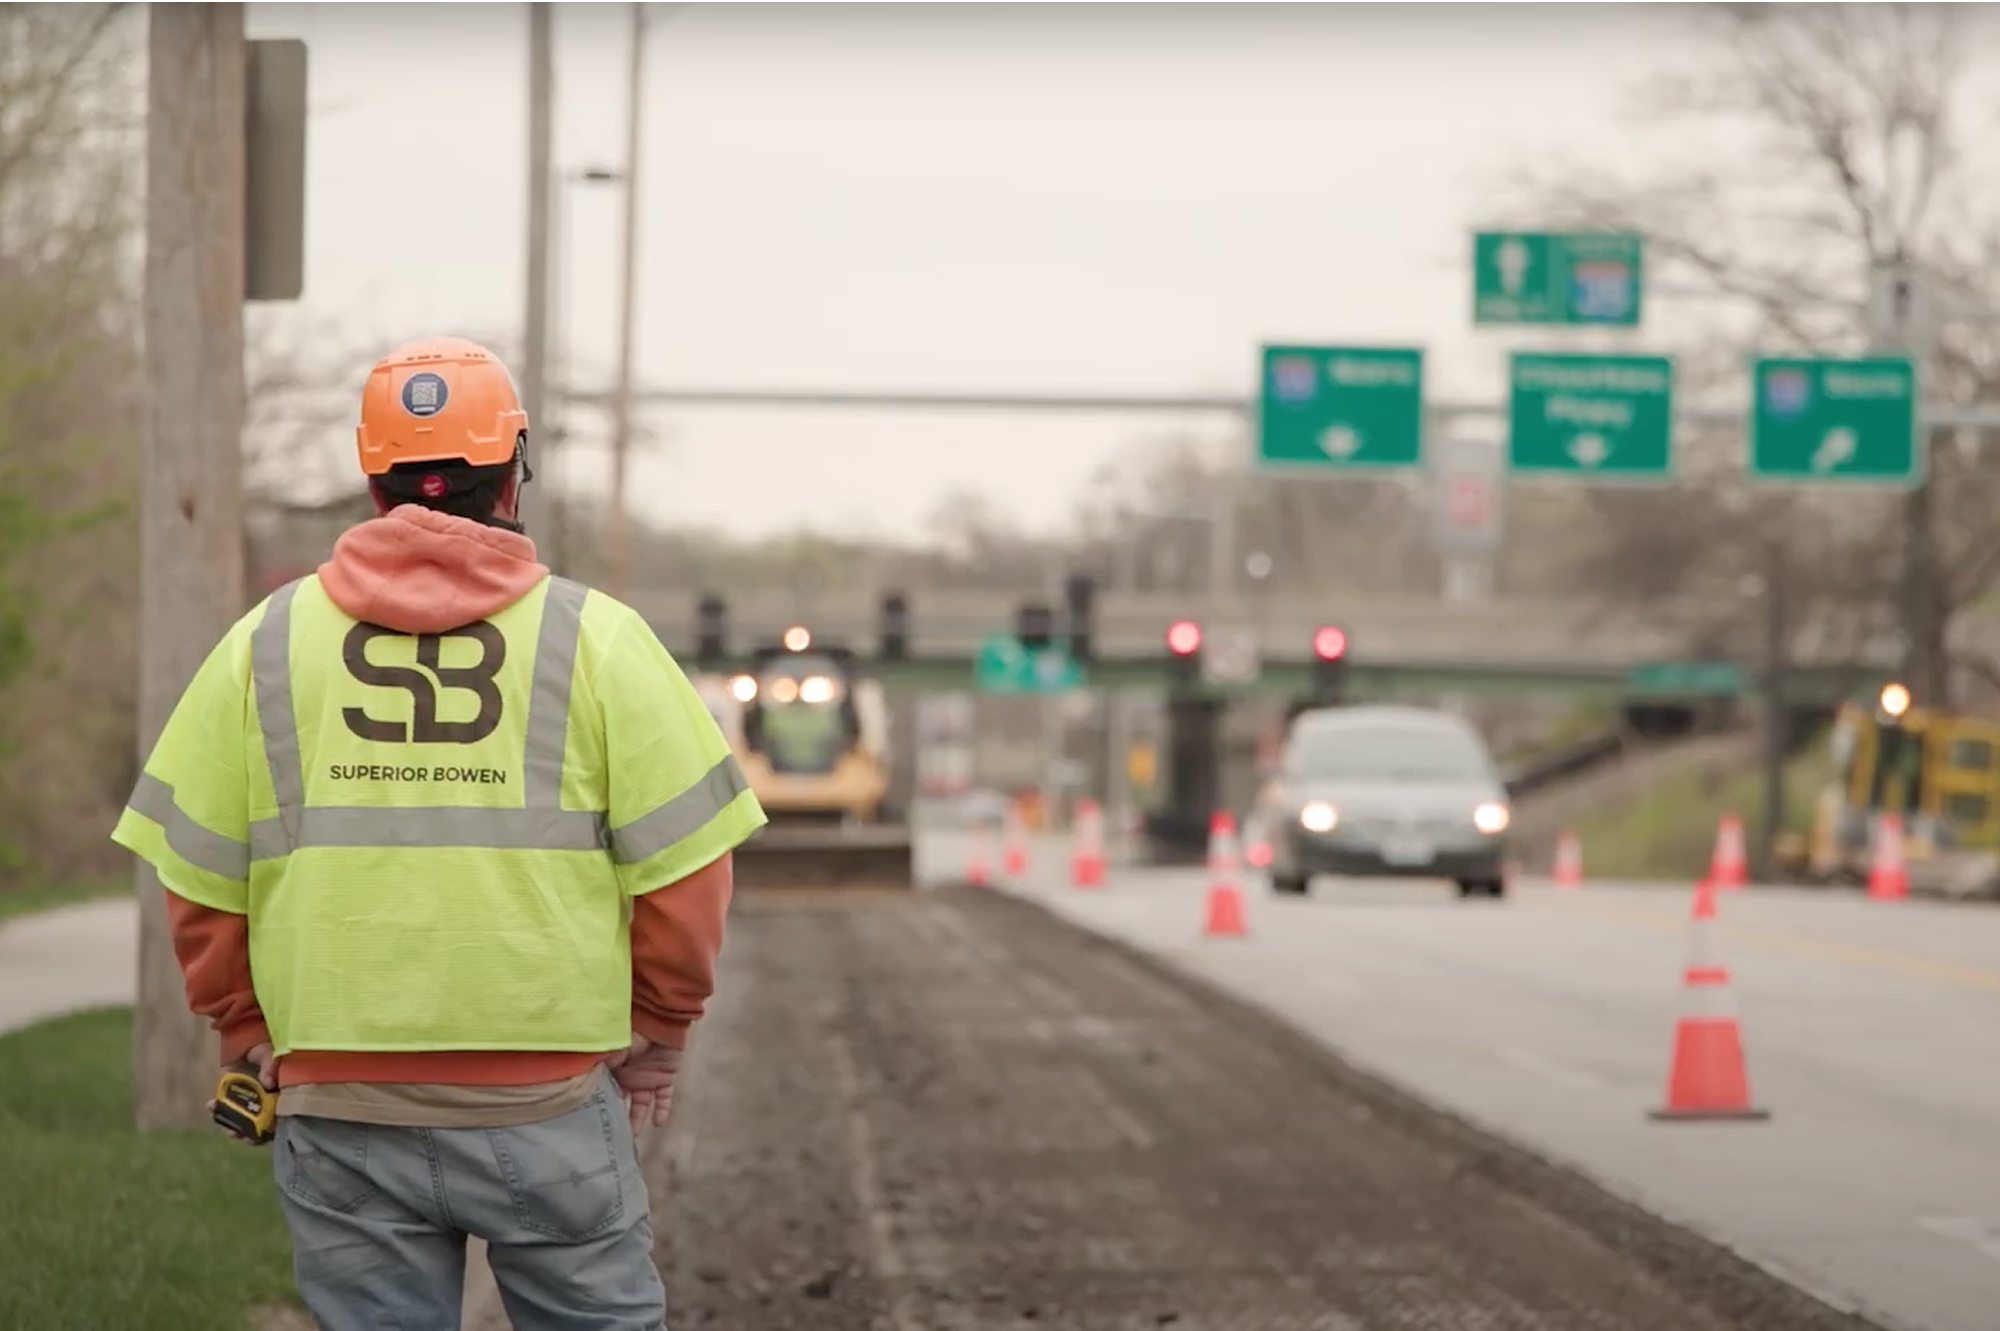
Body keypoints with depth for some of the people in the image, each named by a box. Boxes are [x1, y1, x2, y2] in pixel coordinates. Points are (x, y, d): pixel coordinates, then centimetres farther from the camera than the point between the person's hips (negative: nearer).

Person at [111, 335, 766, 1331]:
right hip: (550, 1100, -2)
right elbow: (683, 866, -3)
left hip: (338, 1104, 2)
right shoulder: (595, 636, -1)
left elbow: (198, 877, 5)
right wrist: (658, 1034, 11)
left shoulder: (264, 643, 4)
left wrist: (249, 1035, 18)